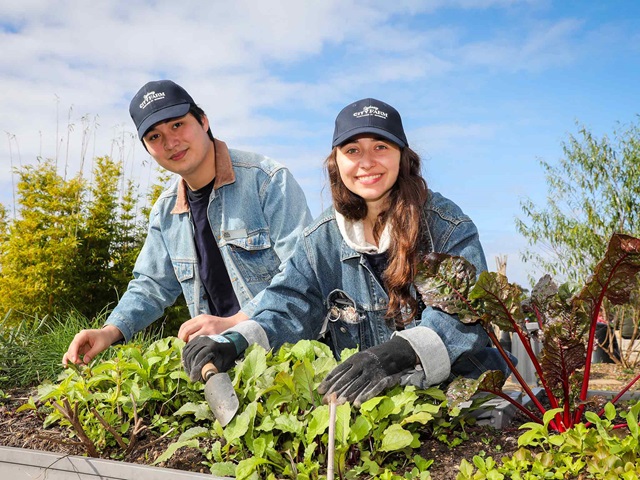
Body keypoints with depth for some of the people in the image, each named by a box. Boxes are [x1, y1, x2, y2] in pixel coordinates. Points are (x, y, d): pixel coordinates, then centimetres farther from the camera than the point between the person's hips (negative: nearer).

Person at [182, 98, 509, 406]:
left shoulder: (447, 226, -5)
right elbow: (291, 310, -2)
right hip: (358, 398, 3)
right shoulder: (320, 240, 6)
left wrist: (398, 353, -37)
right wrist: (234, 344, -24)